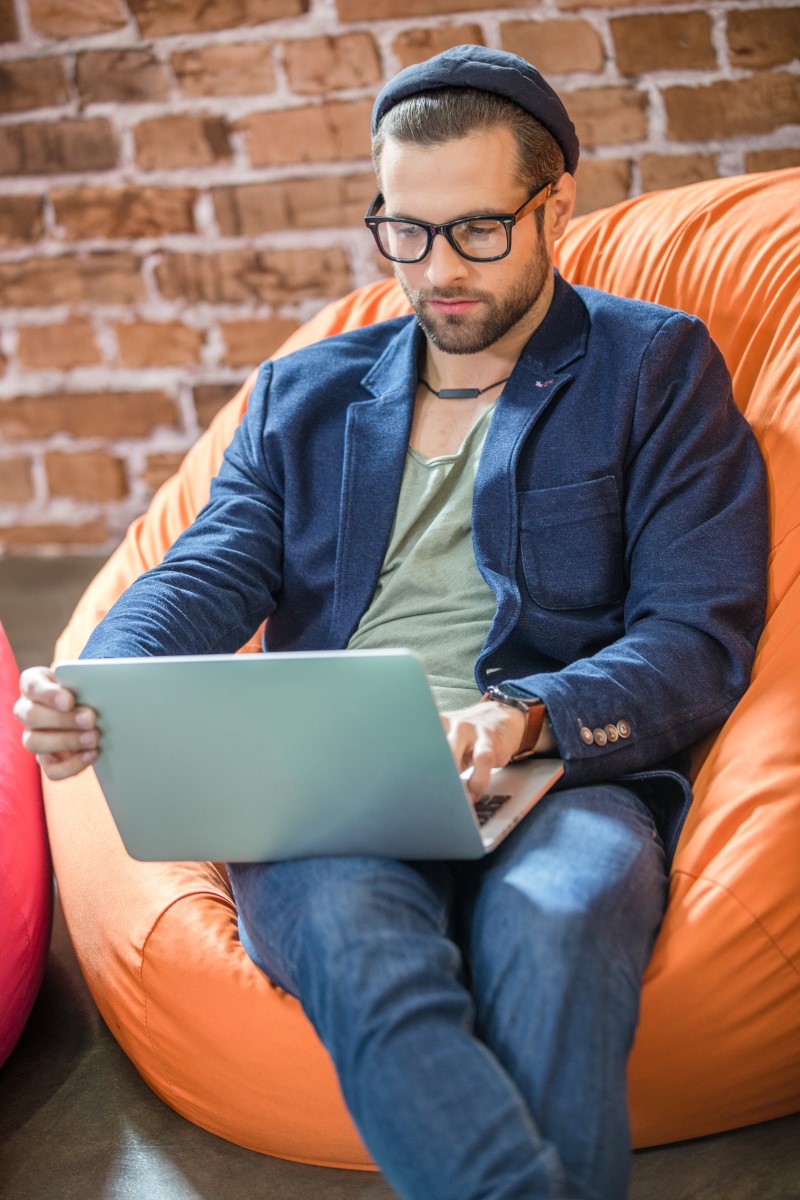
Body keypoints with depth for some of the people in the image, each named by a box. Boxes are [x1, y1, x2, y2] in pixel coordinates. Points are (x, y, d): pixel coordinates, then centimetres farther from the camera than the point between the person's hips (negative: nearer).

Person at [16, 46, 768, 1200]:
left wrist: (529, 715, -17)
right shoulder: (304, 392, 23)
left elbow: (701, 637, 3)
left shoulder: (658, 368, 12)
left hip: (561, 779, -1)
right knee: (351, 927, -34)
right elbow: (212, 574, 11)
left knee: (548, 925, -37)